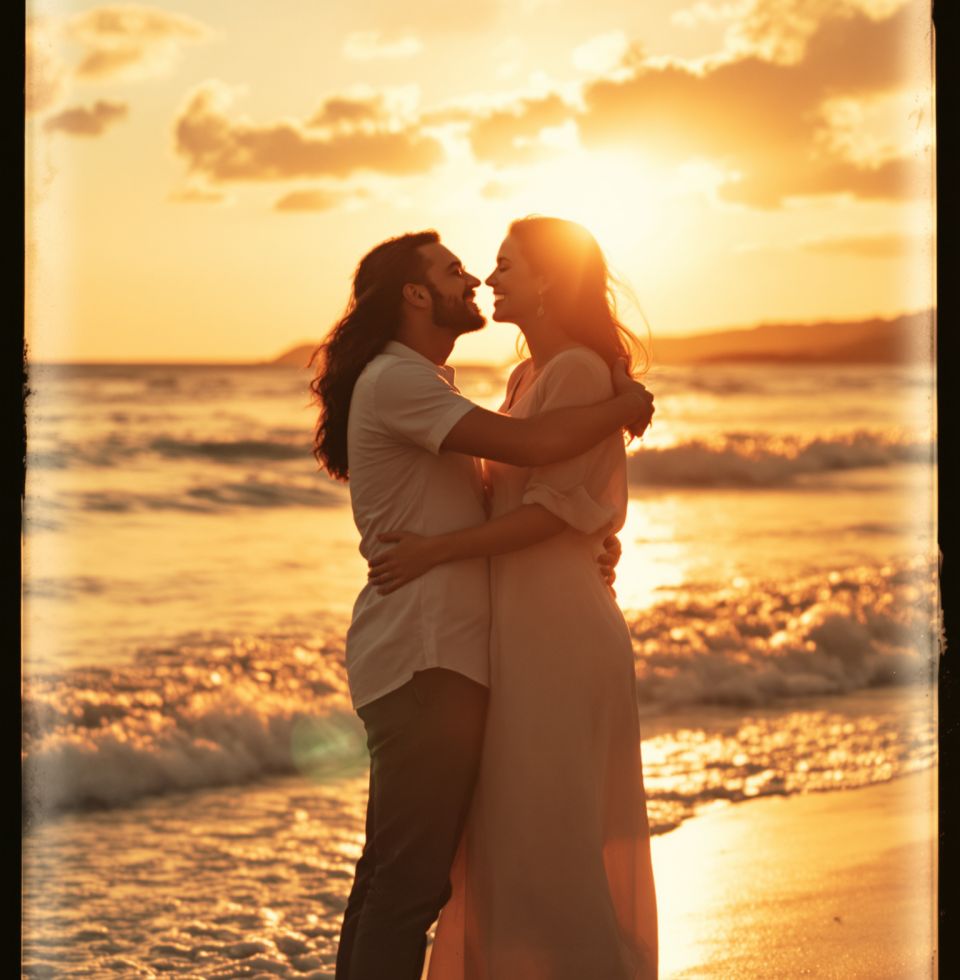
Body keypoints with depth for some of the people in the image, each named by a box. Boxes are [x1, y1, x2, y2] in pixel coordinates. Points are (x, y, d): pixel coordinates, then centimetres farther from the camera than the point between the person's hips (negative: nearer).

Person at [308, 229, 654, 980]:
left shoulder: (423, 384, 22)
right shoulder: (397, 381, -12)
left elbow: (491, 508, 23)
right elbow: (528, 445, -23)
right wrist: (623, 407, -6)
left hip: (431, 656, 10)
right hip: (426, 660, -10)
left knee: (389, 872, 13)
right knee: (412, 881, -10)